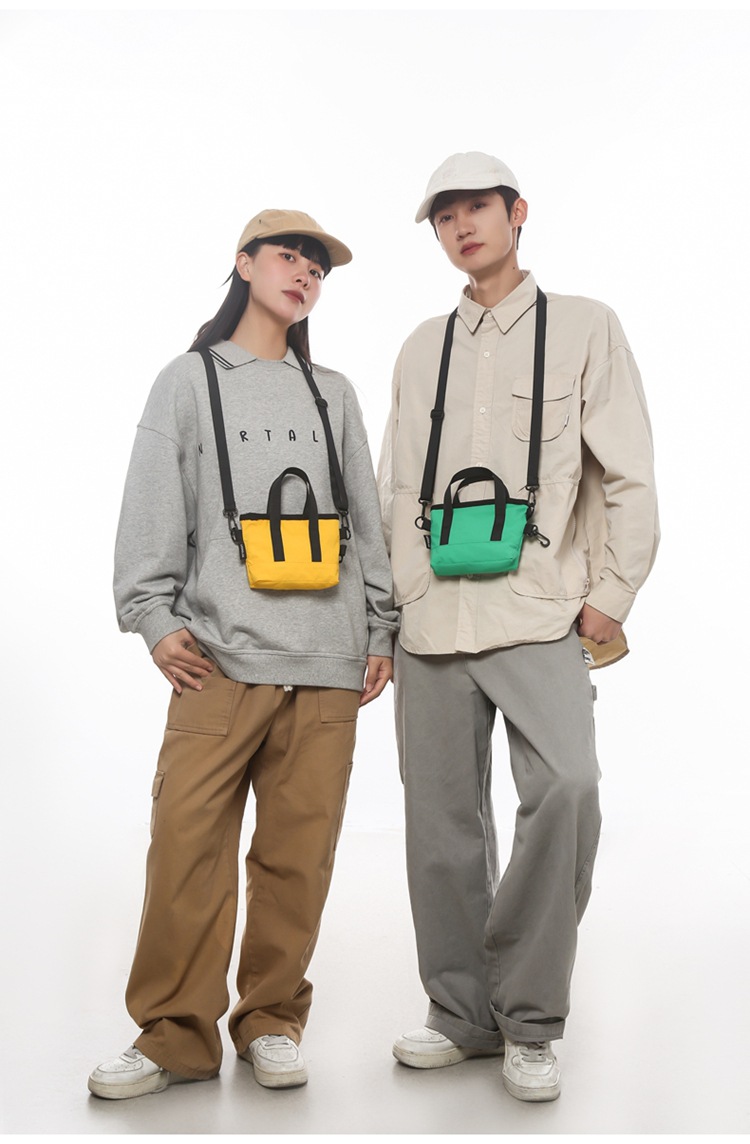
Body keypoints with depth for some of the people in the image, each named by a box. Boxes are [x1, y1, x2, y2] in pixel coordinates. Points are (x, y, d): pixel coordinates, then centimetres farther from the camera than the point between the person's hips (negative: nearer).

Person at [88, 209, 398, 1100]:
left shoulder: (333, 393, 20)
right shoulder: (188, 381, 13)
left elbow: (367, 519, 18)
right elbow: (154, 510, 5)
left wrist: (379, 630, 11)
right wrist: (153, 618, -5)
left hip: (327, 660, 2)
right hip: (219, 656, -2)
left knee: (298, 849, 1)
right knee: (187, 843, -9)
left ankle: (272, 1021, 15)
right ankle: (176, 1034, 4)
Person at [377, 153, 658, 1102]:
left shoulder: (584, 327, 7)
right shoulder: (422, 349, 17)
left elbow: (629, 474, 2)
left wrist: (611, 594, -4)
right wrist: (391, 602, 11)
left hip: (538, 615, -4)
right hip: (430, 622, 4)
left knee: (565, 787, -22)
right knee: (442, 821, 6)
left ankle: (529, 1022, -6)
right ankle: (463, 1012, 21)